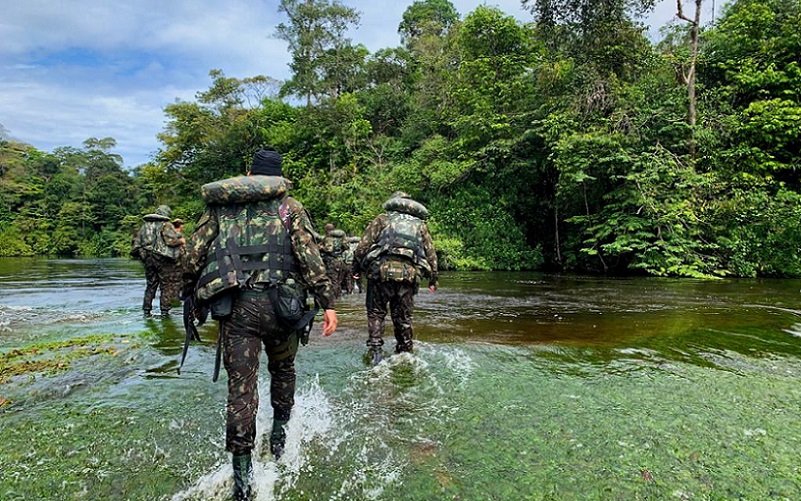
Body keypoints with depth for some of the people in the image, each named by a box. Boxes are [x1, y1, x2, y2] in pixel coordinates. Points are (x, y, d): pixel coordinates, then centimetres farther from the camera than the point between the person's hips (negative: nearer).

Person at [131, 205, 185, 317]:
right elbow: (174, 239, -19)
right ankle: (164, 311, 2)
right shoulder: (166, 225, -7)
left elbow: (136, 240, 14)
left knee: (151, 285, 16)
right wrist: (182, 241, 0)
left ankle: (146, 311, 17)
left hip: (147, 258, 6)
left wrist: (141, 254, 21)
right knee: (167, 285, 4)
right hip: (162, 259, -6)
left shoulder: (145, 225, 14)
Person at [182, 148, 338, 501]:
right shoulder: (289, 207, 6)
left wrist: (189, 293, 22)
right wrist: (327, 303, -5)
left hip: (233, 306, 1)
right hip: (277, 303, -1)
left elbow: (194, 254, 10)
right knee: (282, 368, 23)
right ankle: (279, 433, 31)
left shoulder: (219, 206, 15)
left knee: (240, 385, 5)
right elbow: (309, 256, -4)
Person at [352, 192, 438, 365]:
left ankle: (375, 350, -1)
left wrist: (356, 269, 14)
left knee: (376, 312, 10)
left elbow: (363, 245, 8)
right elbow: (431, 253, 20)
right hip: (410, 272, 2)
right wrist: (433, 279, 26)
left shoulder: (383, 219, 18)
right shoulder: (420, 224, 25)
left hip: (382, 268, -2)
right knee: (403, 317, 14)